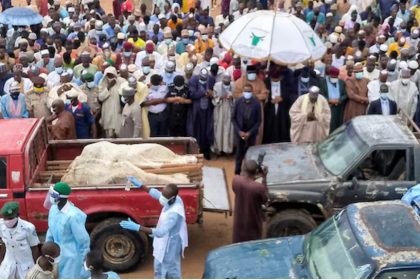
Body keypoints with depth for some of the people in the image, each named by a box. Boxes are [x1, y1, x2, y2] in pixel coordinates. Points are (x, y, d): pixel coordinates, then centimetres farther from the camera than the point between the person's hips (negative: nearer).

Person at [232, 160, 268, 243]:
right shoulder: (259, 187, -31)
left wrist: (254, 177, -2)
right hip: (253, 222, -4)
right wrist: (264, 178, -15)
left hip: (239, 220, 4)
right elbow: (264, 200, -11)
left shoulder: (236, 180, -19)